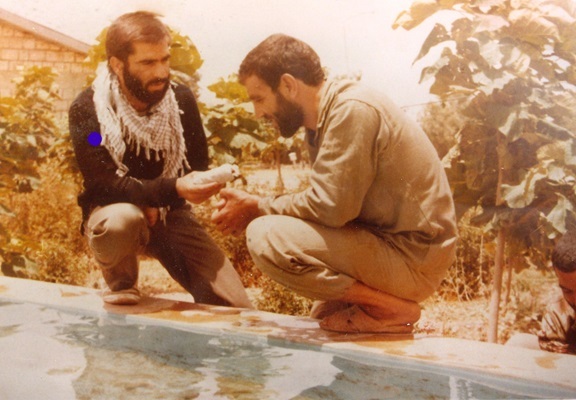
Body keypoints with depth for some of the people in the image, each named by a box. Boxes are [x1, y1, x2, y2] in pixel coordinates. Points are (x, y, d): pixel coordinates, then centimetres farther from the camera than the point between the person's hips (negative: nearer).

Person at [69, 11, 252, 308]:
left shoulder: (182, 100, -6)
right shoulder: (86, 110, -16)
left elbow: (198, 167, 0)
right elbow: (107, 185, -23)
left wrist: (157, 204, -19)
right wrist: (174, 189, -40)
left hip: (170, 214, 2)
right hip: (112, 212, -2)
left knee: (236, 308, -14)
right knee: (123, 220, -41)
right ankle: (120, 284, -7)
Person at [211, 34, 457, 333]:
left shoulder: (352, 110, -18)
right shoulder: (323, 119, 12)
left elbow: (330, 207, -25)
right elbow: (326, 202, 10)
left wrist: (258, 208, -11)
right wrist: (249, 208, -1)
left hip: (413, 257, -10)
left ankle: (389, 307, -13)